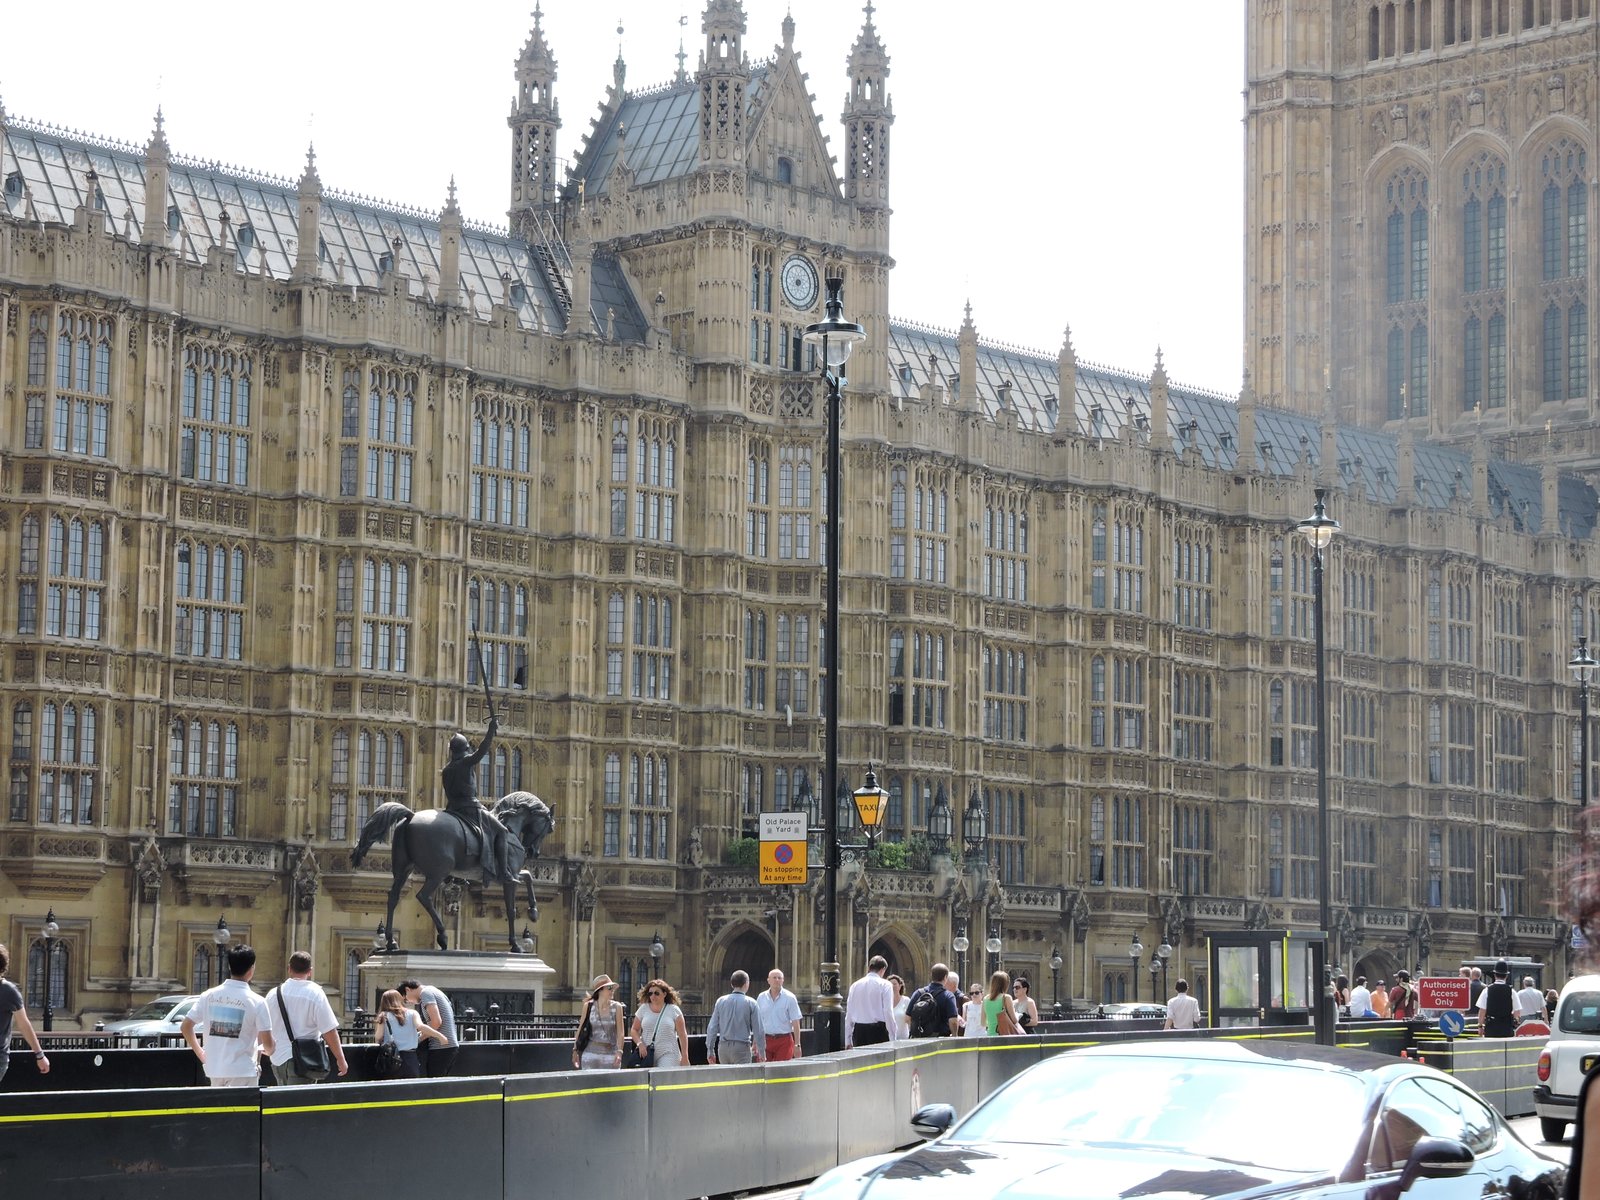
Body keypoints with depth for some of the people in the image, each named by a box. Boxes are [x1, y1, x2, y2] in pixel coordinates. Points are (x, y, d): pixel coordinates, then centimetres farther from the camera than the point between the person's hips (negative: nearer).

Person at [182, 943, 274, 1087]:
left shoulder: (209, 996, 3)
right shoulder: (256, 1002, -10)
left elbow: (185, 1026, 6)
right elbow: (267, 1044, -10)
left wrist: (199, 1053, 18)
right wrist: (271, 1049, 14)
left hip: (214, 1069, 5)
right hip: (242, 1071, -5)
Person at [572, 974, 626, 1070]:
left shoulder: (616, 1007, 2)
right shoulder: (589, 1006, 2)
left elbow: (620, 1032, -1)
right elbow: (581, 1030, 9)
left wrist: (619, 1052, -13)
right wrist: (575, 1050, 9)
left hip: (610, 1053, 0)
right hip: (591, 1052, 0)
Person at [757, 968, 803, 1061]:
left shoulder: (789, 997, -1)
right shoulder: (761, 998, 8)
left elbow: (795, 1022, -3)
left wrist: (797, 1045, -8)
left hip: (784, 1040, -3)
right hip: (766, 1040, 3)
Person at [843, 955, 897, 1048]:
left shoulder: (855, 985, 10)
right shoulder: (884, 985, -3)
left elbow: (849, 1015, 11)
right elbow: (888, 1012, -9)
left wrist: (848, 1041, 15)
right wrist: (892, 1038, -6)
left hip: (859, 1030, 4)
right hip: (878, 1029, -4)